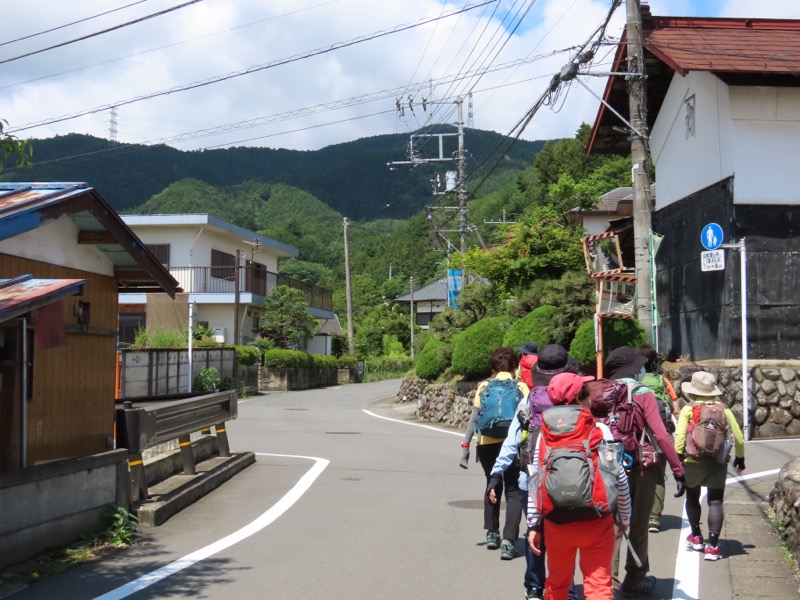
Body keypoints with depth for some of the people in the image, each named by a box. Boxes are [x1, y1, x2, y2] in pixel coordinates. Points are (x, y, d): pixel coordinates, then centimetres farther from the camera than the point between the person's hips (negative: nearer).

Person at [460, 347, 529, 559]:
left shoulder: (484, 387, 6)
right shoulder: (521, 387, 2)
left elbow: (474, 418, 2)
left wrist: (465, 445, 4)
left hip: (487, 444, 2)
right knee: (513, 491, 3)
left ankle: (492, 534, 26)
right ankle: (507, 541, -10)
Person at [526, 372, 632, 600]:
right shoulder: (600, 431, -6)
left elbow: (535, 482, 0)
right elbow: (619, 479, -4)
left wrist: (534, 524, 8)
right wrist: (625, 516, 10)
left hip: (557, 522, 3)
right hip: (597, 521, -3)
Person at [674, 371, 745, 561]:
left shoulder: (688, 410, -3)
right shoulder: (723, 409, 3)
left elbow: (680, 436, -13)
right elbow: (738, 437, 5)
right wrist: (740, 458, 19)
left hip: (693, 461, 0)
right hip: (718, 463, 1)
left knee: (692, 498, 20)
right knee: (715, 502, 1)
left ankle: (696, 537, 32)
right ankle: (712, 545, -8)